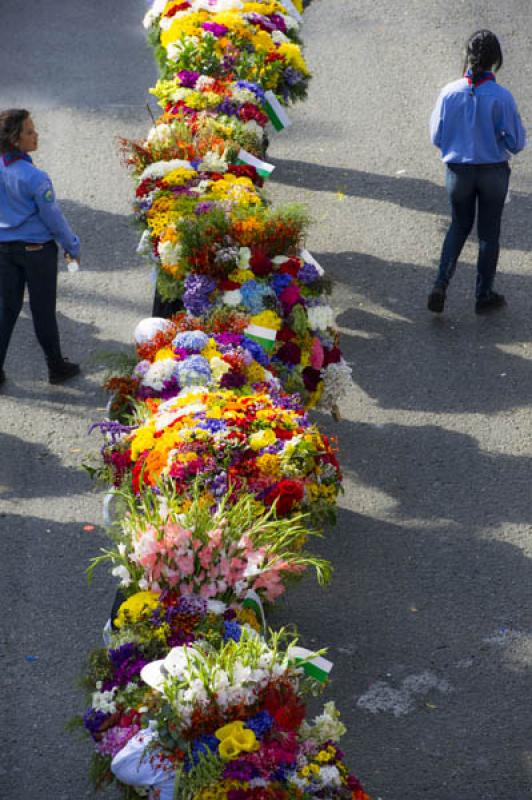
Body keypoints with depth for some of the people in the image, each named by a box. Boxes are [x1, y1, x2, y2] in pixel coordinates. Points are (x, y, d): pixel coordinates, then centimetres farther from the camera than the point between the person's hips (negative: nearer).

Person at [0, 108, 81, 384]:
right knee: (43, 311, 9)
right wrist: (72, 247, 1)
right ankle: (56, 367, 25)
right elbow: (53, 218, -15)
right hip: (37, 248, -5)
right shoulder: (34, 178, -25)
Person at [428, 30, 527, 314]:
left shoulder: (449, 93, -12)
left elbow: (436, 137, -3)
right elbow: (516, 142, -12)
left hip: (458, 171, 2)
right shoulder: (501, 97, -18)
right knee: (489, 232, 14)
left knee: (459, 226, 21)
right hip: (493, 171, -2)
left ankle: (441, 285, 7)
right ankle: (484, 295, 24)